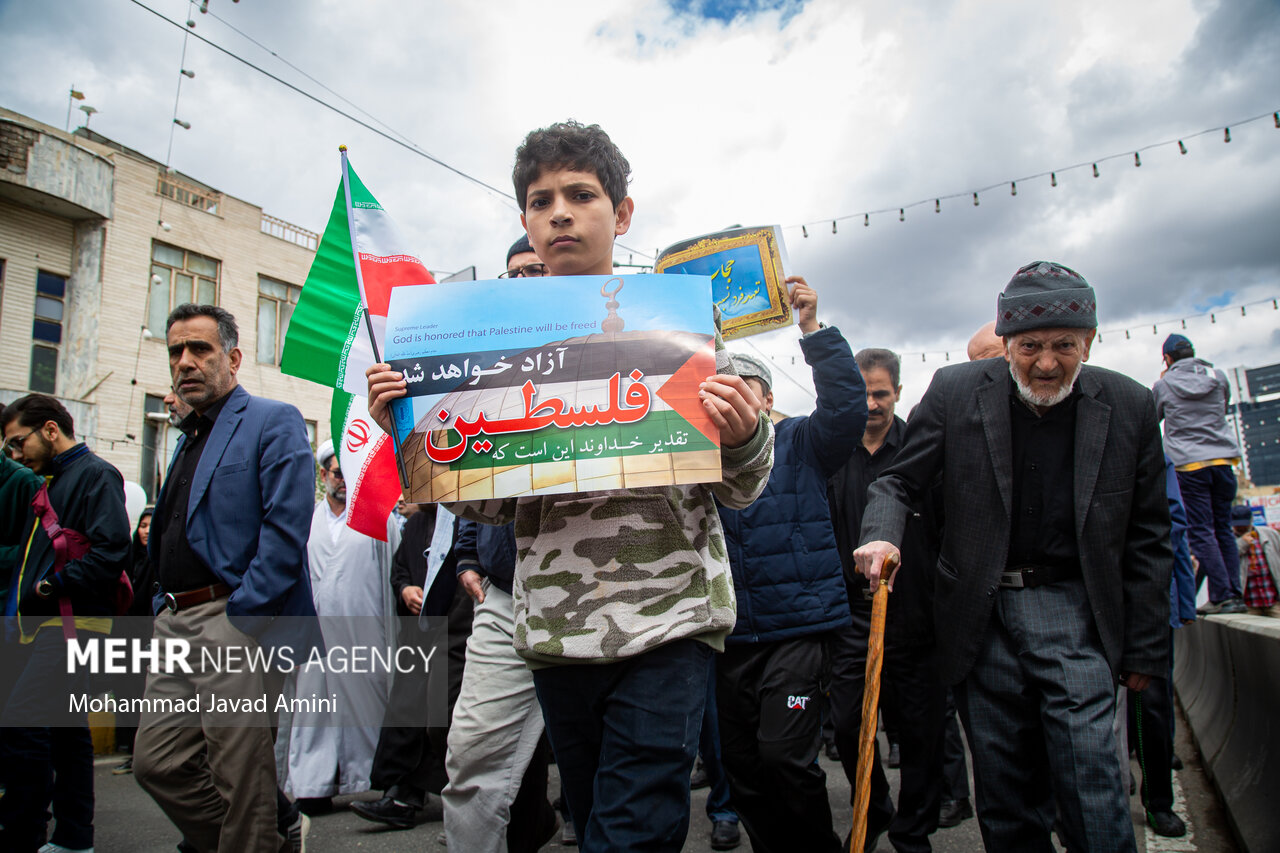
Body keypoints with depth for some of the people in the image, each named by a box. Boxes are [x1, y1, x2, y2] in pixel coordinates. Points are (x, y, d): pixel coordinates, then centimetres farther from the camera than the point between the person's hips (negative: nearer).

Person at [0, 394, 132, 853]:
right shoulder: (47, 482, 22)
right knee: (66, 728, 12)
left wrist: (51, 587, -17)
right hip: (44, 625, 10)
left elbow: (111, 550, -20)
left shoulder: (95, 474, -8)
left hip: (70, 624, -10)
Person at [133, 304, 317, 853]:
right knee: (156, 762, 12)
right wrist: (164, 604, 13)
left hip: (237, 622, -9)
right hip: (174, 623, 9)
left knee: (237, 775, -1)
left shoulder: (273, 423, -6)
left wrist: (241, 618, -18)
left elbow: (286, 531, -16)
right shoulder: (189, 438, 20)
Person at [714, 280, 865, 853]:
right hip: (729, 635, 4)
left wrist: (813, 329, -19)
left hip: (797, 627, -4)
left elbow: (846, 403, -11)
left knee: (784, 754, -12)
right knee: (741, 764, 10)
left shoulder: (799, 443, 3)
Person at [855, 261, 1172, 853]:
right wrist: (882, 536, -21)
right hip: (981, 615, 1)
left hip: (1072, 609, 0)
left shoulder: (1130, 407, -1)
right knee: (1004, 793, 9)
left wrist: (1144, 648, 5)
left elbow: (1147, 538, 5)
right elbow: (899, 481, 1)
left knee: (1089, 781, -6)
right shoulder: (955, 391, -4)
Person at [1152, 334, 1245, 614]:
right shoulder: (1218, 376, 8)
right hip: (1223, 459, 4)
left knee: (1201, 532, -4)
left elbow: (1154, 416, 15)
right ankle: (1234, 593, 9)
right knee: (1223, 529, 11)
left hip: (1190, 465, -4)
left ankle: (1222, 596, -9)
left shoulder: (1164, 384, -1)